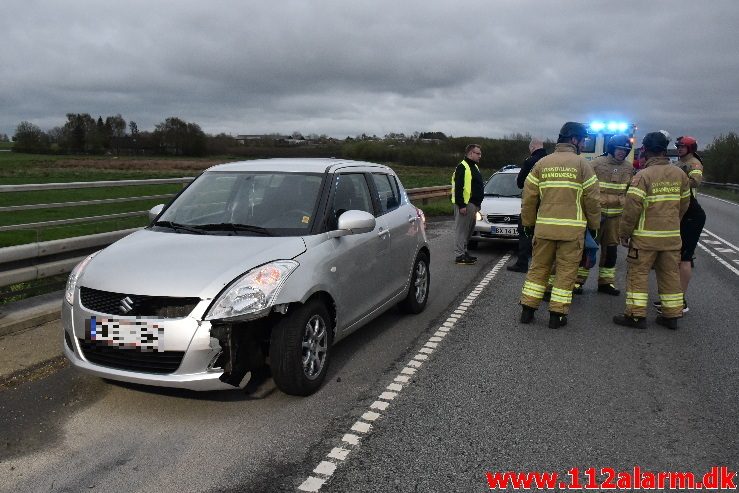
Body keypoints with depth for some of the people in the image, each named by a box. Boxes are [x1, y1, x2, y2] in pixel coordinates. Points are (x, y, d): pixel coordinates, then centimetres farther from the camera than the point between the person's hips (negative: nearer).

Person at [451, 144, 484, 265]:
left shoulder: (474, 167, 20)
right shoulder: (462, 167, -12)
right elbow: (458, 188, -19)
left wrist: (477, 205, 22)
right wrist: (461, 205, -24)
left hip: (473, 204, 10)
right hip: (465, 204, -10)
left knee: (469, 230, 15)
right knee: (461, 230, -6)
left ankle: (464, 252, 25)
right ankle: (459, 255, -4)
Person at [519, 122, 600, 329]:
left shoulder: (542, 163, 6)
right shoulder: (582, 164, -2)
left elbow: (529, 197, 6)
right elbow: (592, 199, -3)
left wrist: (528, 223, 15)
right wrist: (594, 225, 10)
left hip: (544, 226, 3)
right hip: (572, 228, -3)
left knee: (538, 268, 12)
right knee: (566, 272, 6)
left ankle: (527, 310, 14)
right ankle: (557, 315, 9)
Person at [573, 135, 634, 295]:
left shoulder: (629, 168, 9)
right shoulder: (596, 163, -6)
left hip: (616, 215, 5)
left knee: (611, 248, 10)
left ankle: (605, 282, 21)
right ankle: (578, 280, 6)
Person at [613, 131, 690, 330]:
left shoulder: (643, 176, -14)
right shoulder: (680, 174, 6)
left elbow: (632, 208, -15)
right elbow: (683, 205, 14)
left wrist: (624, 233, -5)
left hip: (646, 236, -6)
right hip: (672, 235, 6)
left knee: (638, 273, 3)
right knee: (670, 274, 13)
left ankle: (636, 315, 4)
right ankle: (671, 315, 21)